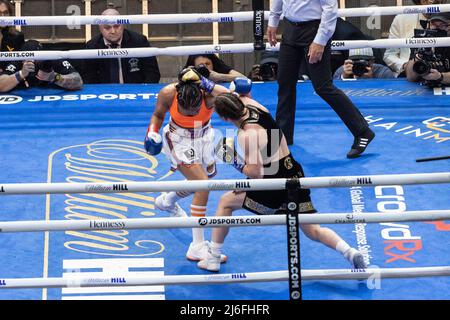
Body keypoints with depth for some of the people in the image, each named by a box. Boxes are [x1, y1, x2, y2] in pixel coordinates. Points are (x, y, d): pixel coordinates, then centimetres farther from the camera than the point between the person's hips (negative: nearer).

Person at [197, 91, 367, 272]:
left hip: (276, 187, -8)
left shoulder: (246, 135, -21)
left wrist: (235, 161, -7)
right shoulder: (254, 106, 2)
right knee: (313, 231, 13)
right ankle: (350, 253, -10)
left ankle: (213, 259, 18)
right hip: (295, 175, 8)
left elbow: (255, 173, -23)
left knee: (225, 203, 13)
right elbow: (242, 94, 27)